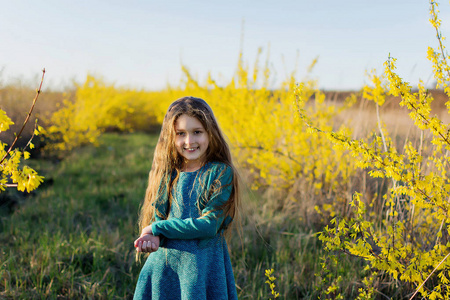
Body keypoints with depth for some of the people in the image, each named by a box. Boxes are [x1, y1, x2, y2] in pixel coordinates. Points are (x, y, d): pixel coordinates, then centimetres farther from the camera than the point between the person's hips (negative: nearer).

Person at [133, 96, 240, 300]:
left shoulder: (221, 173, -8)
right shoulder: (167, 173, 5)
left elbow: (209, 225, -15)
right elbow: (156, 216, 5)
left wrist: (156, 228, -12)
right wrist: (153, 238, -18)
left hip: (204, 266, -4)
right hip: (163, 265, 4)